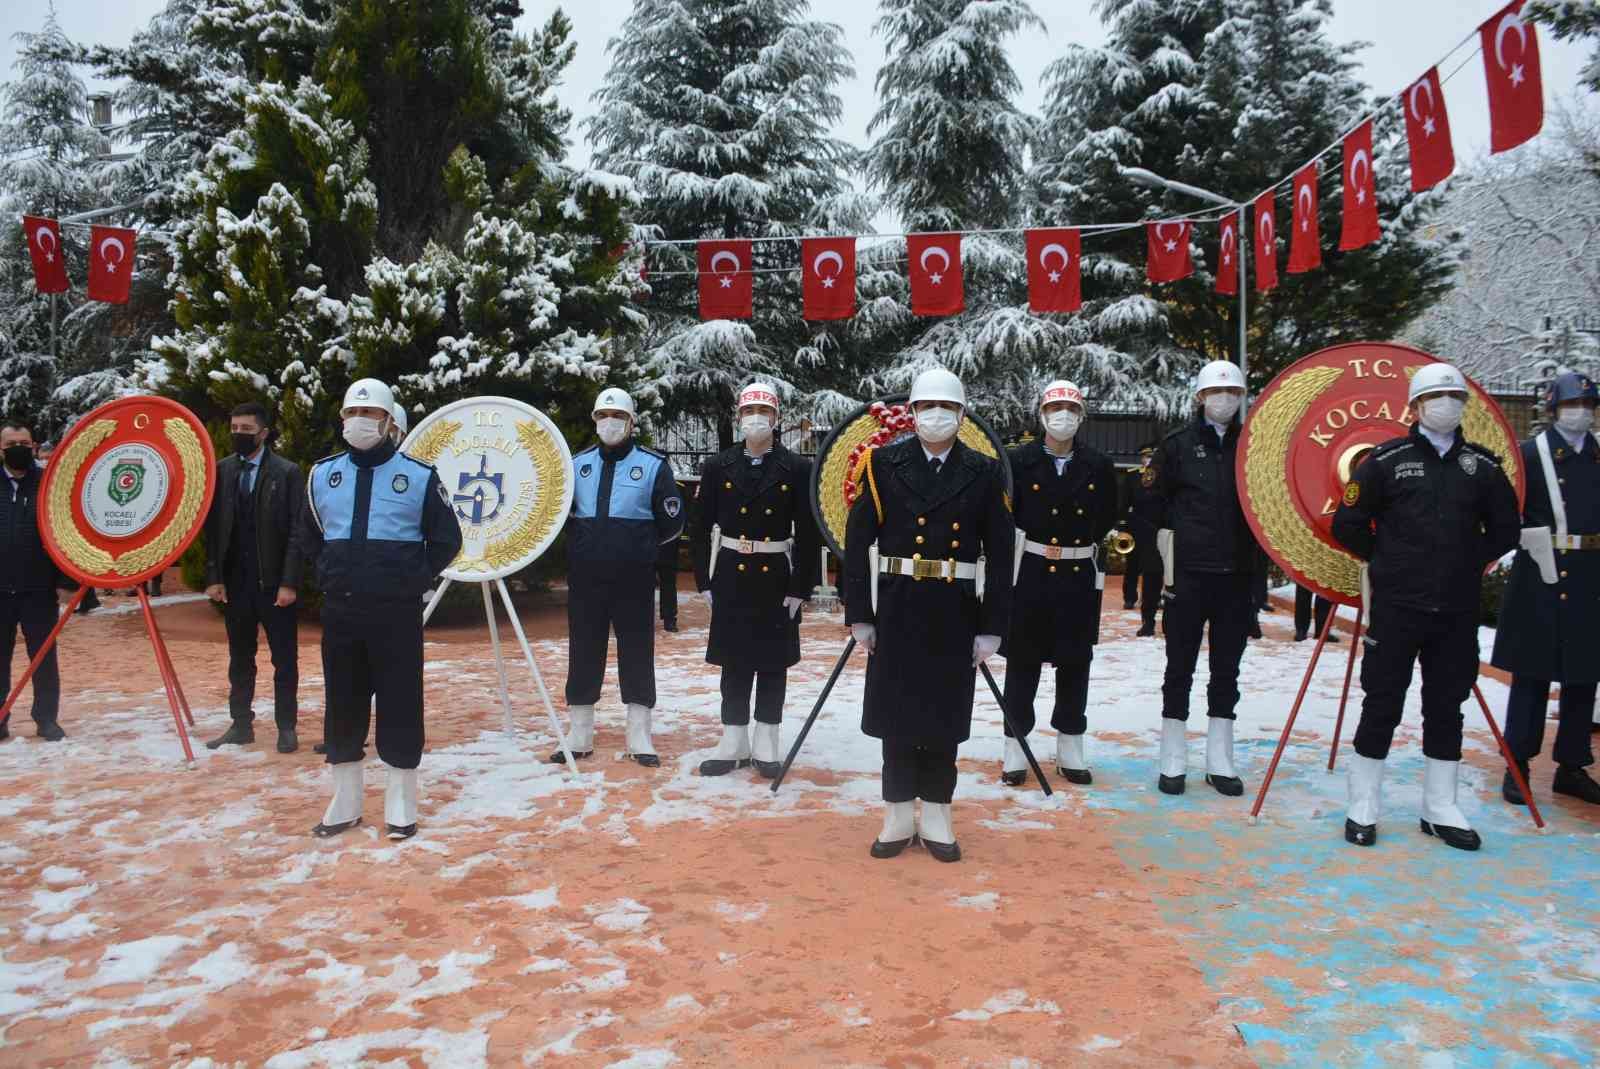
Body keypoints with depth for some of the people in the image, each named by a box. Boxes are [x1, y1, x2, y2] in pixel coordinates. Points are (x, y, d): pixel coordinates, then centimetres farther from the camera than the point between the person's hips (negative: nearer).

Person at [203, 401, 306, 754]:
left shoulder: (287, 472, -4)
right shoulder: (221, 471, 6)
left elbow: (297, 531, -7)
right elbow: (212, 527, 6)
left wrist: (289, 582, -13)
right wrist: (213, 577, -2)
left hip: (273, 582, -3)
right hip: (234, 582, 3)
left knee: (284, 660, 4)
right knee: (240, 659, 12)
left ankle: (286, 727, 12)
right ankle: (241, 724, 22)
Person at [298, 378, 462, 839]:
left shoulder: (418, 475, -3)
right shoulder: (322, 474, 8)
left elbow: (446, 539, 3)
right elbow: (308, 537, 22)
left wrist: (415, 579, -3)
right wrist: (331, 575, 11)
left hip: (397, 612, -3)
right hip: (339, 611, 4)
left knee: (400, 704, 1)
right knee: (343, 705, 10)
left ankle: (401, 803, 13)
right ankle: (345, 803, 22)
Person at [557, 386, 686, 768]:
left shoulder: (653, 465, 0)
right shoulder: (578, 463, 9)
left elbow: (672, 524, 1)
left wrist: (640, 546, 3)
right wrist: (586, 542, 5)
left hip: (634, 579, -3)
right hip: (585, 578, 3)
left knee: (637, 651, 4)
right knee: (583, 651, 8)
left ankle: (639, 736, 13)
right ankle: (580, 734, 18)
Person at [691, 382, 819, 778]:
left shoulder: (798, 469, -3)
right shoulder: (717, 466, 2)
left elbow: (809, 533, -4)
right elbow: (702, 528, 4)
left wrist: (800, 588, -8)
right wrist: (704, 580, 0)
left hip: (776, 579, -1)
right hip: (731, 578, 1)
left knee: (773, 664, 7)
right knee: (734, 663, 7)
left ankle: (767, 745, 18)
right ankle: (735, 743, 17)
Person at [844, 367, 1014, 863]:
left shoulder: (984, 473, 2)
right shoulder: (884, 464, 0)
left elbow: (1000, 555, 1)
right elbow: (858, 542, -1)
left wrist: (992, 627, -4)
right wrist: (859, 614, -5)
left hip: (956, 612, 0)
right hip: (898, 608, 0)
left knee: (945, 713, 8)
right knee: (897, 711, 6)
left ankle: (936, 816, 21)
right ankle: (899, 816, 19)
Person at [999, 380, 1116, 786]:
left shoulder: (1099, 466, 5)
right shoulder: (1019, 460, -2)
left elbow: (1109, 519, 13)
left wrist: (1090, 550, 8)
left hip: (1080, 576, 2)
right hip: (1029, 573, -2)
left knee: (1075, 662, 9)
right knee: (1022, 661, 3)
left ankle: (1070, 751, 20)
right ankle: (1016, 749, 13)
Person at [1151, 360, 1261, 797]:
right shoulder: (1177, 445, 1)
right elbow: (1154, 505, 0)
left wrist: (1258, 562, 3)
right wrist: (1167, 554, -5)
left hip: (1238, 575, 3)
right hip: (1188, 572, -3)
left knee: (1227, 669, 10)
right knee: (1180, 667, 4)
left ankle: (1220, 761, 19)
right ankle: (1173, 761, 13)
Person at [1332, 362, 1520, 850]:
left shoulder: (1482, 465, 8)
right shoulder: (1386, 460, -2)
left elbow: (1505, 530, 16)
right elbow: (1347, 524, 1)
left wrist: (1468, 563, 8)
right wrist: (1387, 561, 5)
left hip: (1458, 611, 4)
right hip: (1396, 608, -3)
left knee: (1446, 707, 11)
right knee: (1382, 705, 1)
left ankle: (1441, 809, 22)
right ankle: (1363, 808, 12)